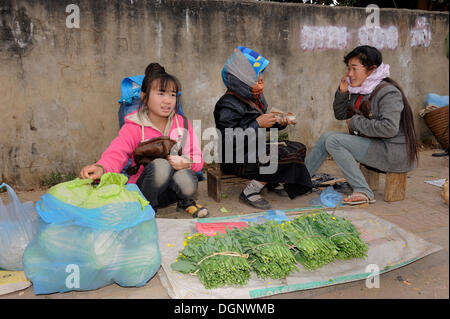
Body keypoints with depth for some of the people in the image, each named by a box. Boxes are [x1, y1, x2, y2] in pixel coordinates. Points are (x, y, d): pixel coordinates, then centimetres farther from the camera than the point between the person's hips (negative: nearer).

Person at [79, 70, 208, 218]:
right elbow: (117, 153, -22)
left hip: (171, 191, 2)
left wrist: (185, 163, -24)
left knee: (187, 183, -34)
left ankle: (186, 202, 3)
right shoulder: (133, 128, -6)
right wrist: (101, 168, -46)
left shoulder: (182, 123, 4)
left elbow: (197, 158, 1)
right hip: (143, 188, -1)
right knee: (161, 164, -34)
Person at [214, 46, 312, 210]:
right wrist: (258, 124, -26)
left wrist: (279, 122, 3)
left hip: (256, 151, 10)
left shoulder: (257, 98, 11)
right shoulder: (228, 105, -18)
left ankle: (274, 183, 18)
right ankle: (250, 192, -15)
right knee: (288, 157, -25)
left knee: (299, 148, 12)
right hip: (236, 160, -10)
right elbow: (227, 140, -28)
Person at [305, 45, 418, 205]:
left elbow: (389, 128, -29)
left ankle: (363, 192, -17)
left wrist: (356, 122, -18)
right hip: (373, 144, 9)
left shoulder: (388, 93, -17)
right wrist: (342, 92, 2)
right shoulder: (358, 91, 9)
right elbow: (340, 115, 19)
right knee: (326, 137, 3)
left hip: (393, 152, -9)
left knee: (333, 141, -20)